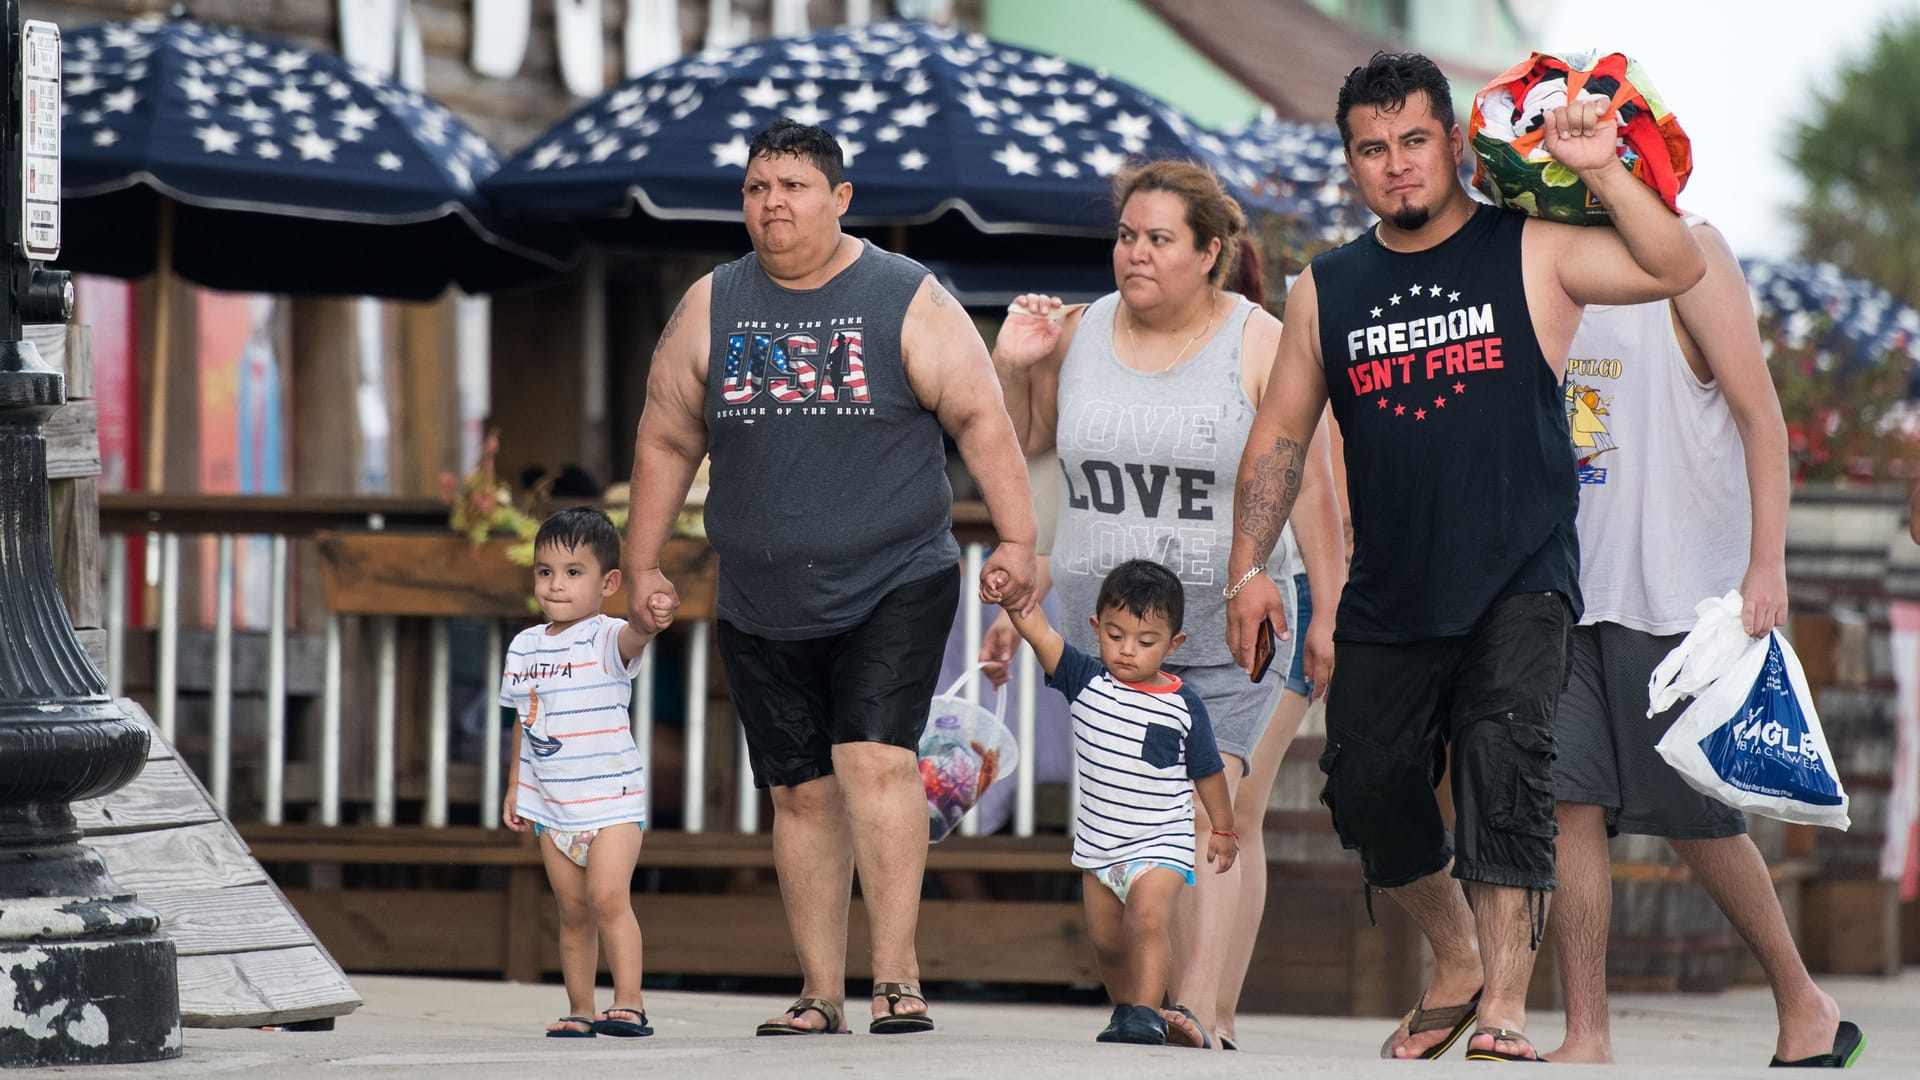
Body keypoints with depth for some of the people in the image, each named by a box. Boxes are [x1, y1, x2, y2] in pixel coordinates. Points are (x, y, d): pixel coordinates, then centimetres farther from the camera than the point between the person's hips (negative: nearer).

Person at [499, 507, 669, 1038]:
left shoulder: (605, 639, -9)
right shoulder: (525, 646, 9)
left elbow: (631, 636, -34)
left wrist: (647, 620, -57)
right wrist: (514, 787, 17)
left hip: (611, 798, -6)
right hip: (551, 805, 6)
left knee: (608, 895, -18)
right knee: (572, 910, 8)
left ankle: (628, 1002, -16)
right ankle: (580, 1010, 12)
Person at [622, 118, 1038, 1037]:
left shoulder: (908, 300, -1)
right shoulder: (711, 309, 8)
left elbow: (980, 419, -3)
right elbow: (666, 440, 15)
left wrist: (1017, 539, -12)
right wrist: (642, 563, 14)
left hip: (893, 590, -4)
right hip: (762, 609, 4)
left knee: (876, 759, -19)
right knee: (801, 791, 5)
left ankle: (897, 976, -17)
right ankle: (819, 991, 12)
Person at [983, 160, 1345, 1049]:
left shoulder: (1259, 344, -2)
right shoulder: (1077, 334, 8)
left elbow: (1308, 481, -1)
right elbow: (1017, 447, 20)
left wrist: (1330, 609, -4)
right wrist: (1011, 368, 0)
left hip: (1224, 634, -4)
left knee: (1202, 817, -16)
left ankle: (1198, 1009, -24)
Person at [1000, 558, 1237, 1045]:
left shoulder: (1184, 706, -8)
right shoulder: (1086, 681, -5)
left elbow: (1207, 771, 5)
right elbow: (1039, 632, -18)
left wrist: (1223, 829, 14)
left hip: (1159, 842, -4)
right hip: (1097, 842, 4)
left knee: (1147, 918, -25)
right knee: (1106, 940, 12)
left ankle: (1147, 1013, -24)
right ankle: (1125, 1007, 33)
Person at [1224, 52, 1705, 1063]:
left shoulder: (1528, 253, 0)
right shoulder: (1325, 290, 10)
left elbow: (1675, 268, -12)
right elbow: (1281, 435, 14)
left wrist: (1601, 170, -25)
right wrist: (1249, 567, 5)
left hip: (1517, 582, -4)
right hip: (1389, 598, 4)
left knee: (1504, 754, -22)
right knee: (1367, 790, 4)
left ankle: (1504, 1009, -24)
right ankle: (1456, 958, 31)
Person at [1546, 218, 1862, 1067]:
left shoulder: (1686, 251, -6)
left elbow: (1761, 417, -9)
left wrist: (1767, 564, -17)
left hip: (1676, 585, -6)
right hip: (1564, 588, 6)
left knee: (1697, 821, 0)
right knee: (1569, 802, -4)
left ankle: (1804, 1008, 18)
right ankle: (1587, 1040, -1)